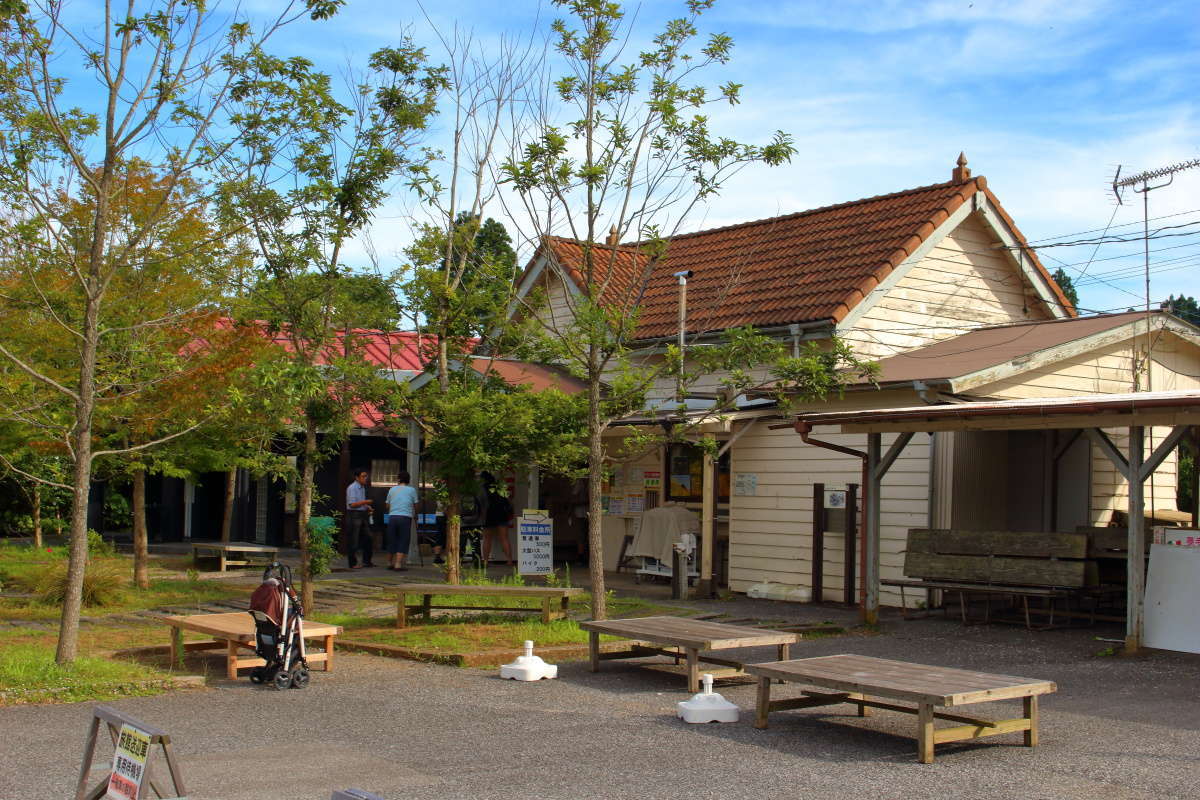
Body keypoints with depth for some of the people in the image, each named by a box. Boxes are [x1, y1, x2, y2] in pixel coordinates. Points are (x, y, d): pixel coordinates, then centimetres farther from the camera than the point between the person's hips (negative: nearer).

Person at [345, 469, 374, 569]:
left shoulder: (363, 487, 15)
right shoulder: (352, 488, -12)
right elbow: (352, 504, -18)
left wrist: (367, 507, 9)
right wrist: (365, 502, -20)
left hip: (363, 515, 9)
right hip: (354, 515, -9)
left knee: (367, 538, 9)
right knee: (353, 541, -3)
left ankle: (366, 561, 17)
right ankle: (352, 563, 3)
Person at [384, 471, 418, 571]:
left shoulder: (392, 489, 13)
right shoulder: (411, 490, 6)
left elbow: (387, 506, 18)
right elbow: (415, 506, 8)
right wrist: (415, 514, 27)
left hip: (392, 517, 3)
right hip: (405, 517, -3)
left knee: (392, 540, 13)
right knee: (403, 541, 0)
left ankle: (391, 563, 21)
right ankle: (398, 564, -7)